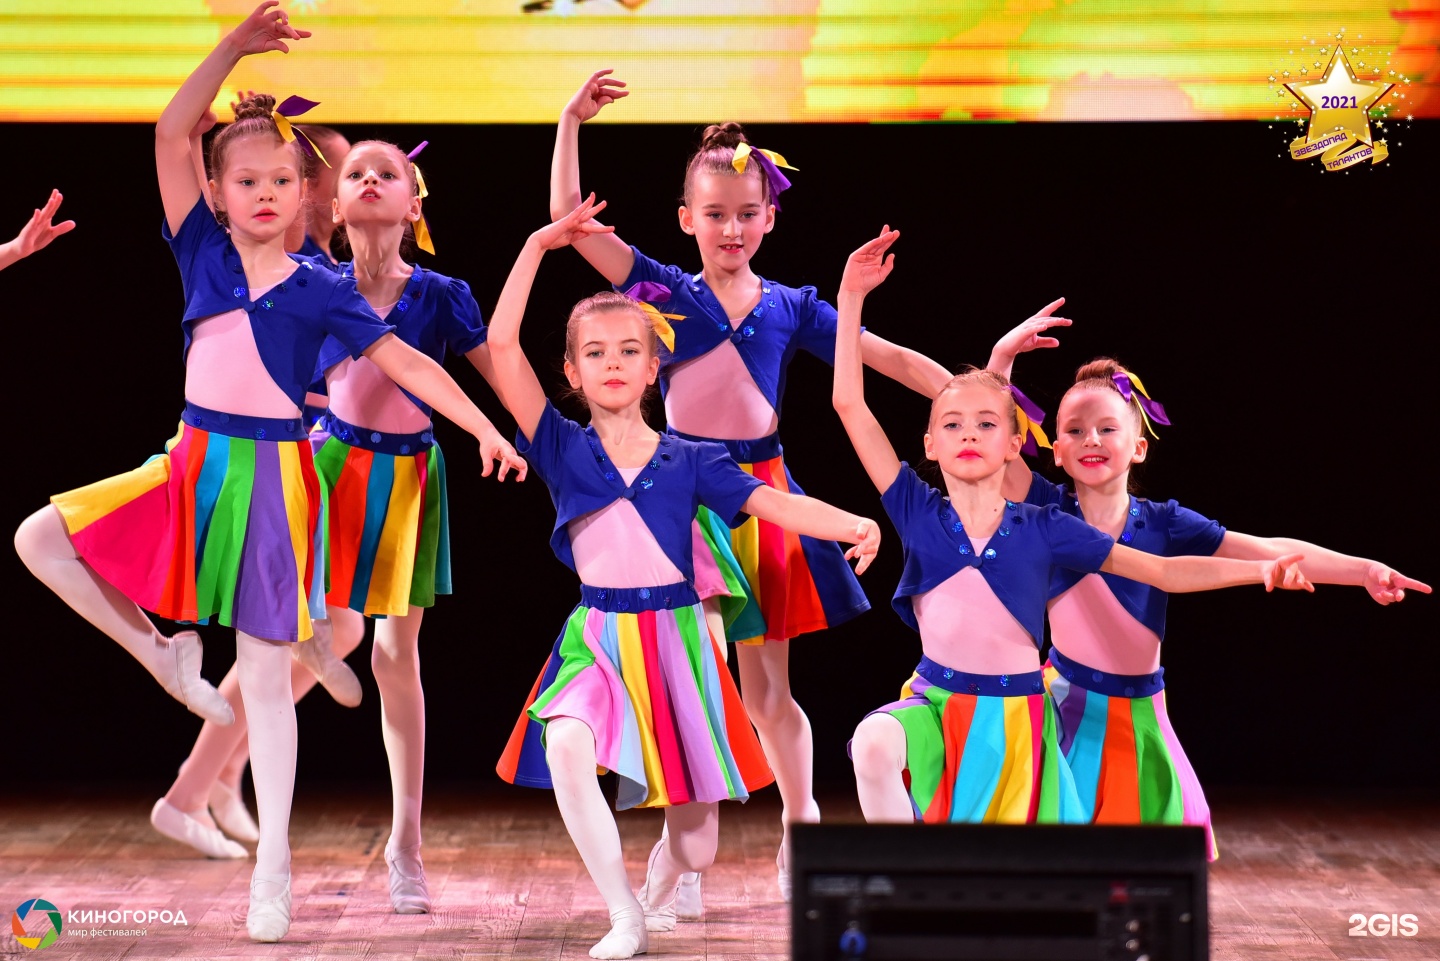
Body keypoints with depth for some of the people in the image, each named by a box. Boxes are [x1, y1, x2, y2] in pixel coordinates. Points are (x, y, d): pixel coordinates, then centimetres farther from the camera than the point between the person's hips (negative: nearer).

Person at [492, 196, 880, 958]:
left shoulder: (690, 461, 1)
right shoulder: (561, 449, -1)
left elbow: (775, 504, -9)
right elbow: (501, 344, -10)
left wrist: (854, 524, -26)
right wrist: (539, 245, -9)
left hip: (676, 641, 1)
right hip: (596, 640, -1)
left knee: (695, 847, 3)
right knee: (566, 746, -35)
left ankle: (657, 892, 42)